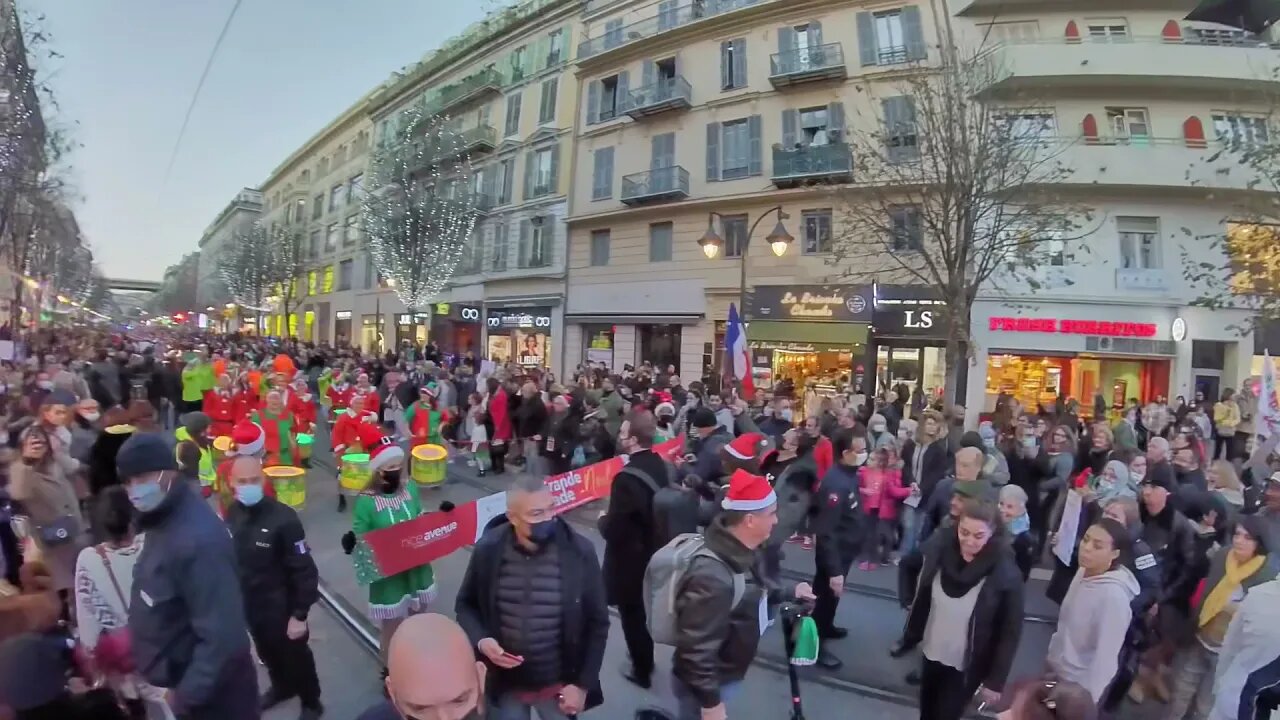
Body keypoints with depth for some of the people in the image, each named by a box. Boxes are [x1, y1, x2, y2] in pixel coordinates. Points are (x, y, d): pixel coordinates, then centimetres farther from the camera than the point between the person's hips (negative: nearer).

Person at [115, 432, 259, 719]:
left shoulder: (199, 540, -31)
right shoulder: (163, 521, 0)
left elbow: (222, 636, -31)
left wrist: (187, 695, -22)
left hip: (212, 695, -8)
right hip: (177, 680, 8)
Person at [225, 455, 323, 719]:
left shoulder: (283, 518, -26)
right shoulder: (231, 515, -7)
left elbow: (304, 570, -21)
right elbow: (228, 559, 9)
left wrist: (300, 614, -18)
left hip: (280, 607, -5)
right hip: (248, 604, 6)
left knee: (295, 656, 14)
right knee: (267, 653, 27)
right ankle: (282, 687, 54)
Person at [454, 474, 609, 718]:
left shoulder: (579, 552, -19)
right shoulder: (488, 550, -15)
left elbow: (597, 623, -8)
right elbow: (465, 604, 1)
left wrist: (583, 684, -8)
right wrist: (480, 640, -16)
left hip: (558, 685, -1)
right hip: (504, 684, 1)